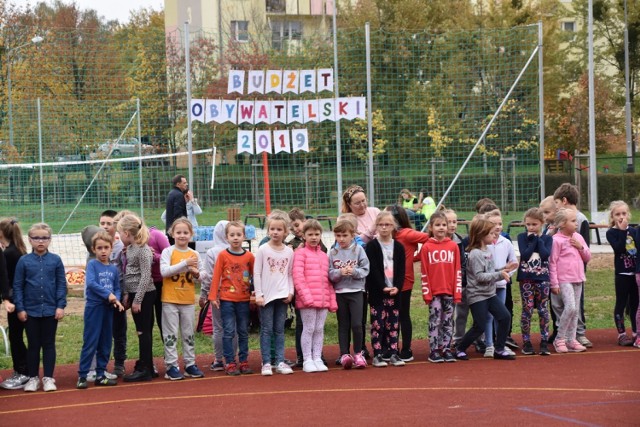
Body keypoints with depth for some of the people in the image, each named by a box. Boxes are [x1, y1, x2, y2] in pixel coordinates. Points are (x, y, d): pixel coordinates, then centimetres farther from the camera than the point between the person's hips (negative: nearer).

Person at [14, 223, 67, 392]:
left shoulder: (55, 260, -2)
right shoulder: (24, 261, -2)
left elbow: (62, 284, 0)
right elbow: (17, 286, 0)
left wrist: (61, 306, -6)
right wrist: (20, 308, -5)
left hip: (51, 310, 0)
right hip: (31, 310, 0)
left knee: (49, 344, 7)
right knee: (33, 345, 9)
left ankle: (48, 378, 14)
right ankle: (33, 378, 18)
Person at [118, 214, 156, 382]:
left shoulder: (143, 250, -16)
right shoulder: (130, 249, 10)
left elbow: (145, 277, -18)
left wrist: (137, 300, -18)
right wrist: (127, 294, 10)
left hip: (144, 294, -8)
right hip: (134, 293, 8)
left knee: (144, 331, -3)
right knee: (142, 331, 13)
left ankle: (145, 370, 1)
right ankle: (144, 366, 20)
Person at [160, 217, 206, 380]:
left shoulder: (194, 254, 7)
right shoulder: (168, 252, -4)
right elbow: (164, 271, -18)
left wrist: (197, 273, -12)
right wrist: (184, 263, -22)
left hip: (188, 300, 4)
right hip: (170, 300, -4)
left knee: (189, 334, 10)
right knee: (170, 334, 0)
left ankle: (190, 364, 19)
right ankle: (171, 366, 4)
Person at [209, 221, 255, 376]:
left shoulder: (249, 256, 1)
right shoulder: (223, 256, -4)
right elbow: (216, 276, -3)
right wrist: (213, 296, -6)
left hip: (244, 299, 2)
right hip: (227, 300, -2)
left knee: (244, 332, 9)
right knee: (229, 332, -1)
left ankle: (244, 362, 16)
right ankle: (230, 363, 3)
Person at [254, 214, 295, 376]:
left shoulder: (289, 251, 6)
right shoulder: (263, 250, -3)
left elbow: (290, 274, 11)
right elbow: (256, 273, -4)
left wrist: (290, 292, -1)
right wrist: (259, 294, -9)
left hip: (282, 295, 3)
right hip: (266, 296, -3)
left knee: (280, 330, 7)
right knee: (266, 330, -1)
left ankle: (280, 362, 9)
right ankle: (266, 363, 2)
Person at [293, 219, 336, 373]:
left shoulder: (324, 256, 18)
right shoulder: (301, 253, -2)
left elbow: (328, 280, 17)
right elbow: (297, 276, -11)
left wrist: (332, 301, 11)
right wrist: (306, 296, -18)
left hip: (323, 300, 6)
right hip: (307, 300, -6)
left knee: (319, 329, 8)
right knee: (309, 329, -2)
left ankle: (317, 359, 14)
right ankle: (307, 360, 4)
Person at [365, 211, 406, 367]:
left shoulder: (398, 247, 8)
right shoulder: (371, 246, -1)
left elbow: (401, 270, 4)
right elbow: (373, 270, -9)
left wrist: (397, 287, -12)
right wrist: (383, 287, -18)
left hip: (394, 291, 3)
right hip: (377, 292, -3)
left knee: (393, 324, 5)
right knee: (377, 324, -2)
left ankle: (393, 354, 11)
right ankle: (377, 355, 1)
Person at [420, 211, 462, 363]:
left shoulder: (453, 246, 4)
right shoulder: (426, 247, -2)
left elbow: (457, 271, 4)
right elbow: (424, 273, -2)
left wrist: (458, 292, 0)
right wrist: (426, 293, -6)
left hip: (450, 292, 2)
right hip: (434, 292, -2)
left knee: (448, 321, 7)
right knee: (435, 321, 0)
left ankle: (446, 349, 14)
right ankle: (434, 351, 6)